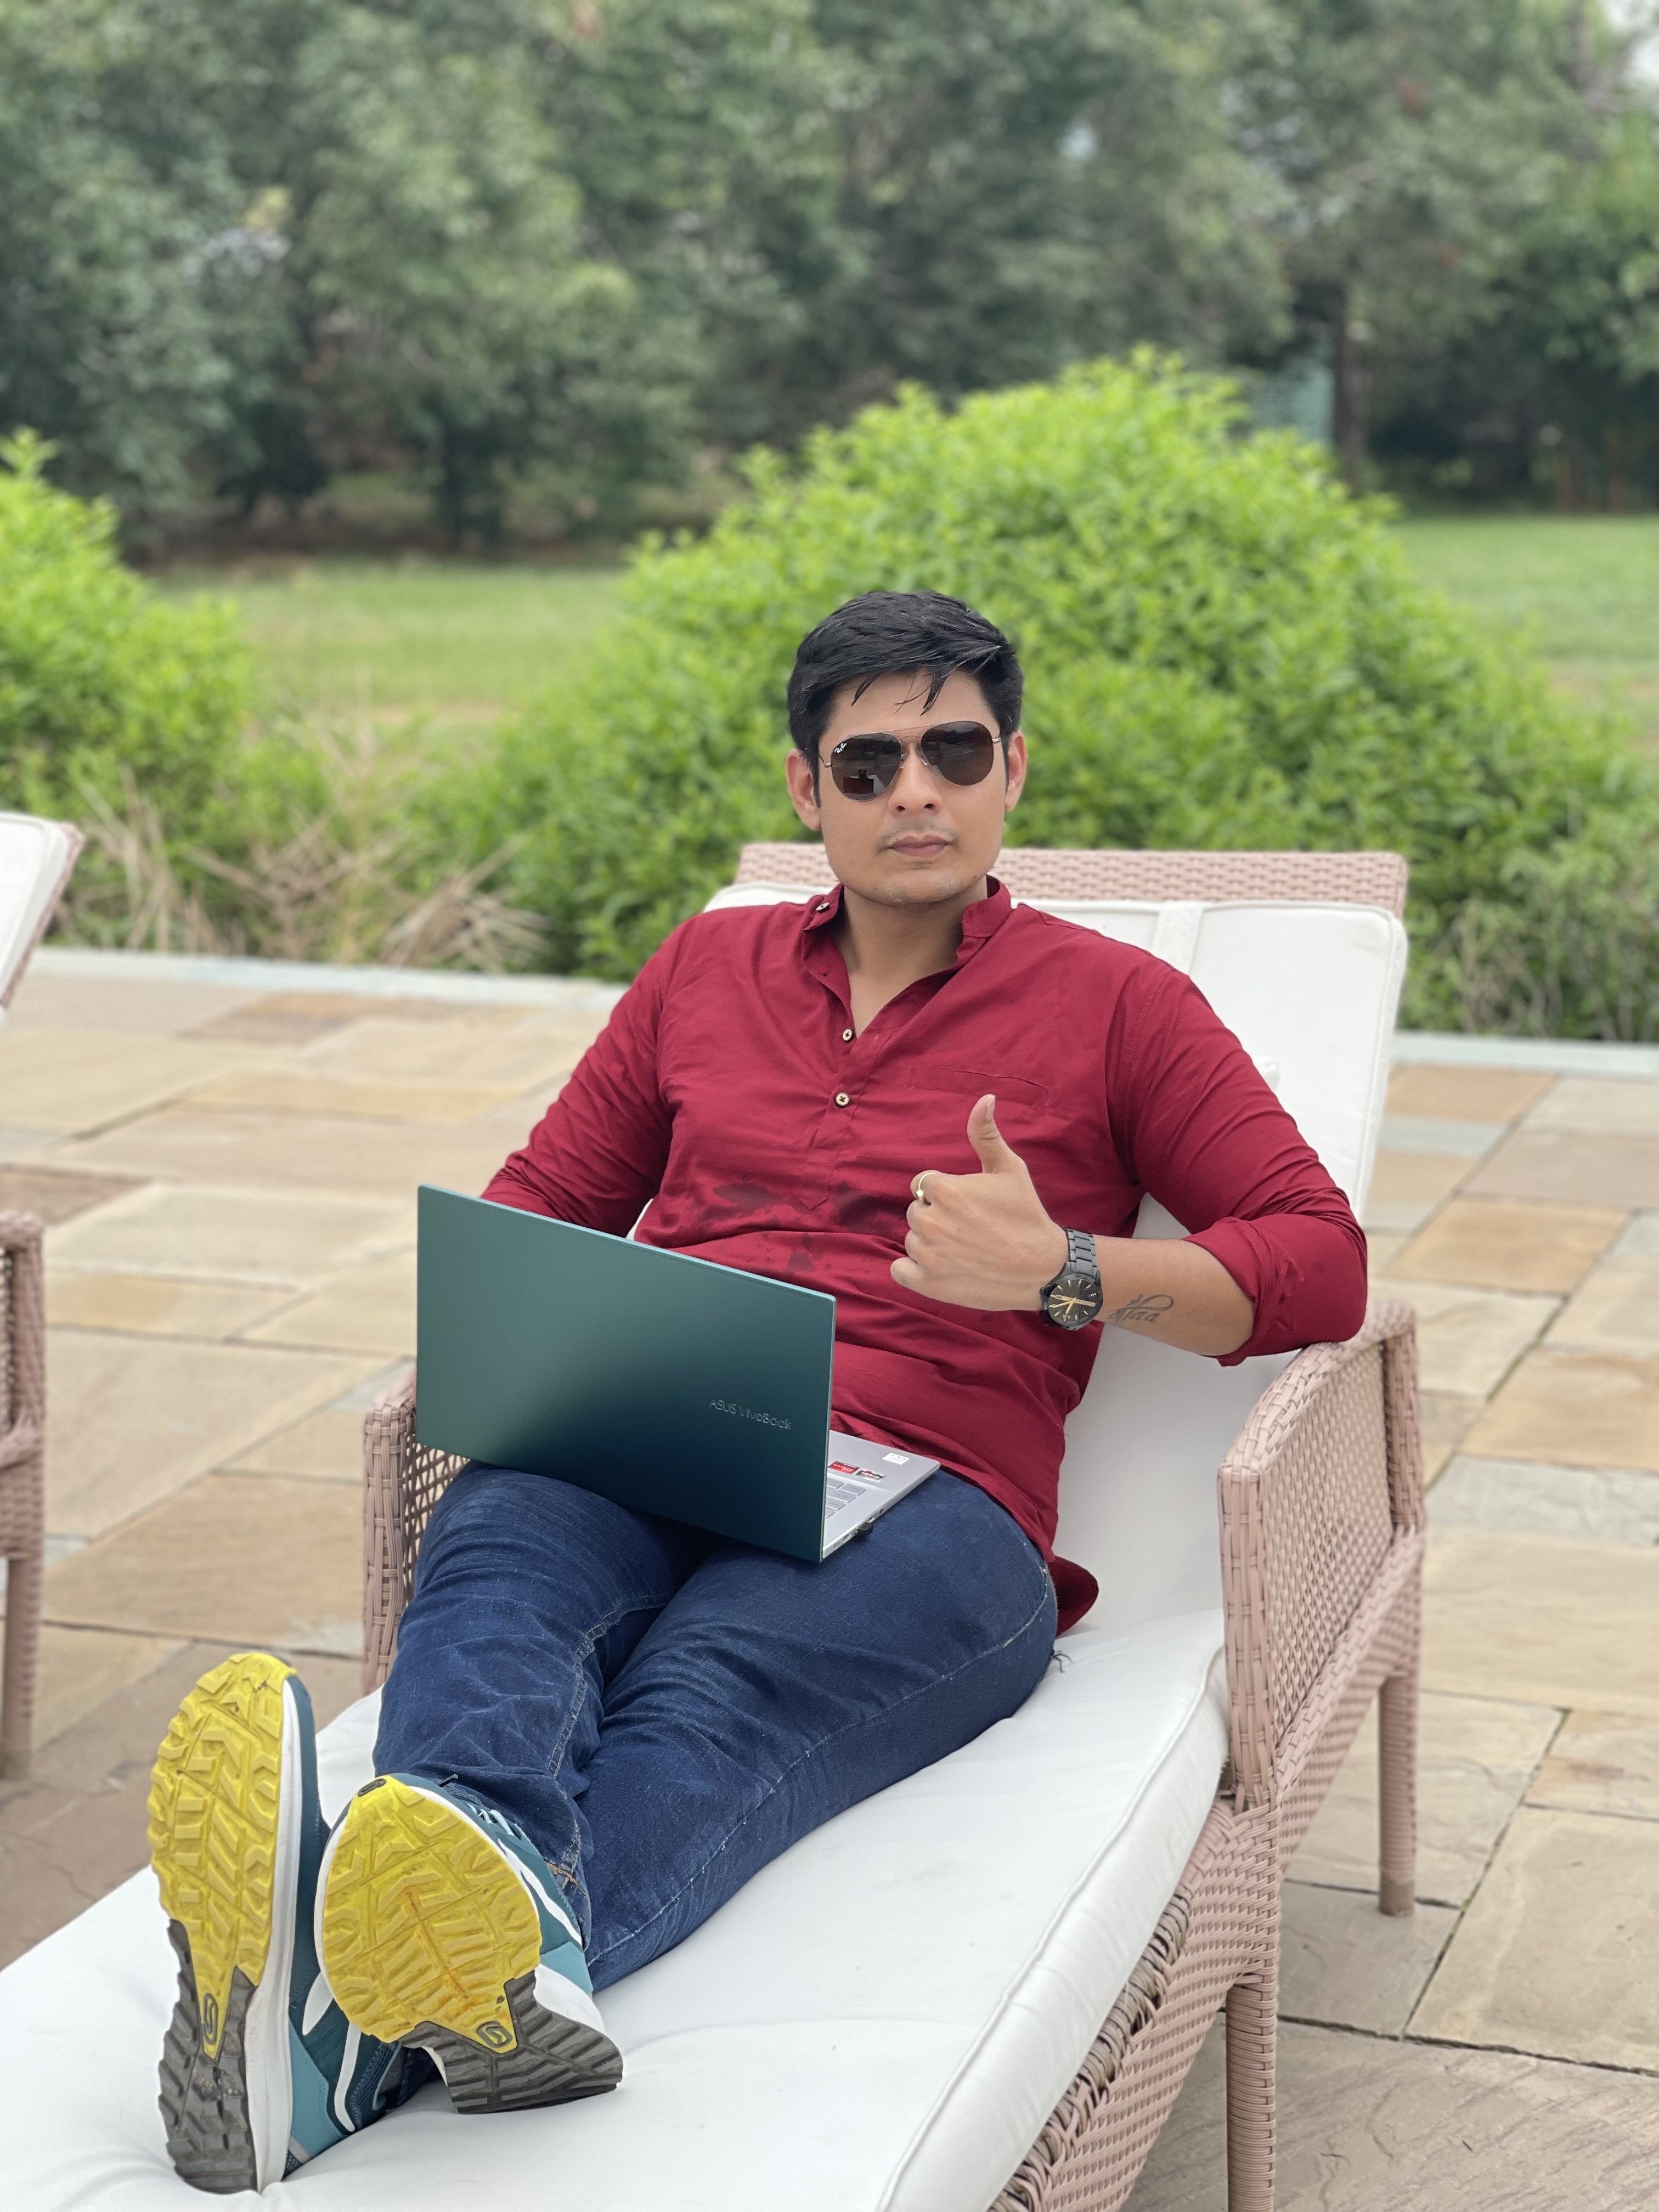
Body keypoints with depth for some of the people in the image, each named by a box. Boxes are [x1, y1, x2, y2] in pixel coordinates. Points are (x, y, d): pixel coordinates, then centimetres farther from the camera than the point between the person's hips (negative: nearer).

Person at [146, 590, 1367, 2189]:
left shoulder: (1115, 1004, 18)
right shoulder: (705, 969, 28)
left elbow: (1322, 1264, 10)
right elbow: (531, 1213, 31)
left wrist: (1055, 1268, -7)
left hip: (921, 1501, -2)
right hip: (641, 1454, 3)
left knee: (712, 1685, -37)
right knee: (495, 1550, -36)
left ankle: (364, 2032, -65)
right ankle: (511, 1957, -68)